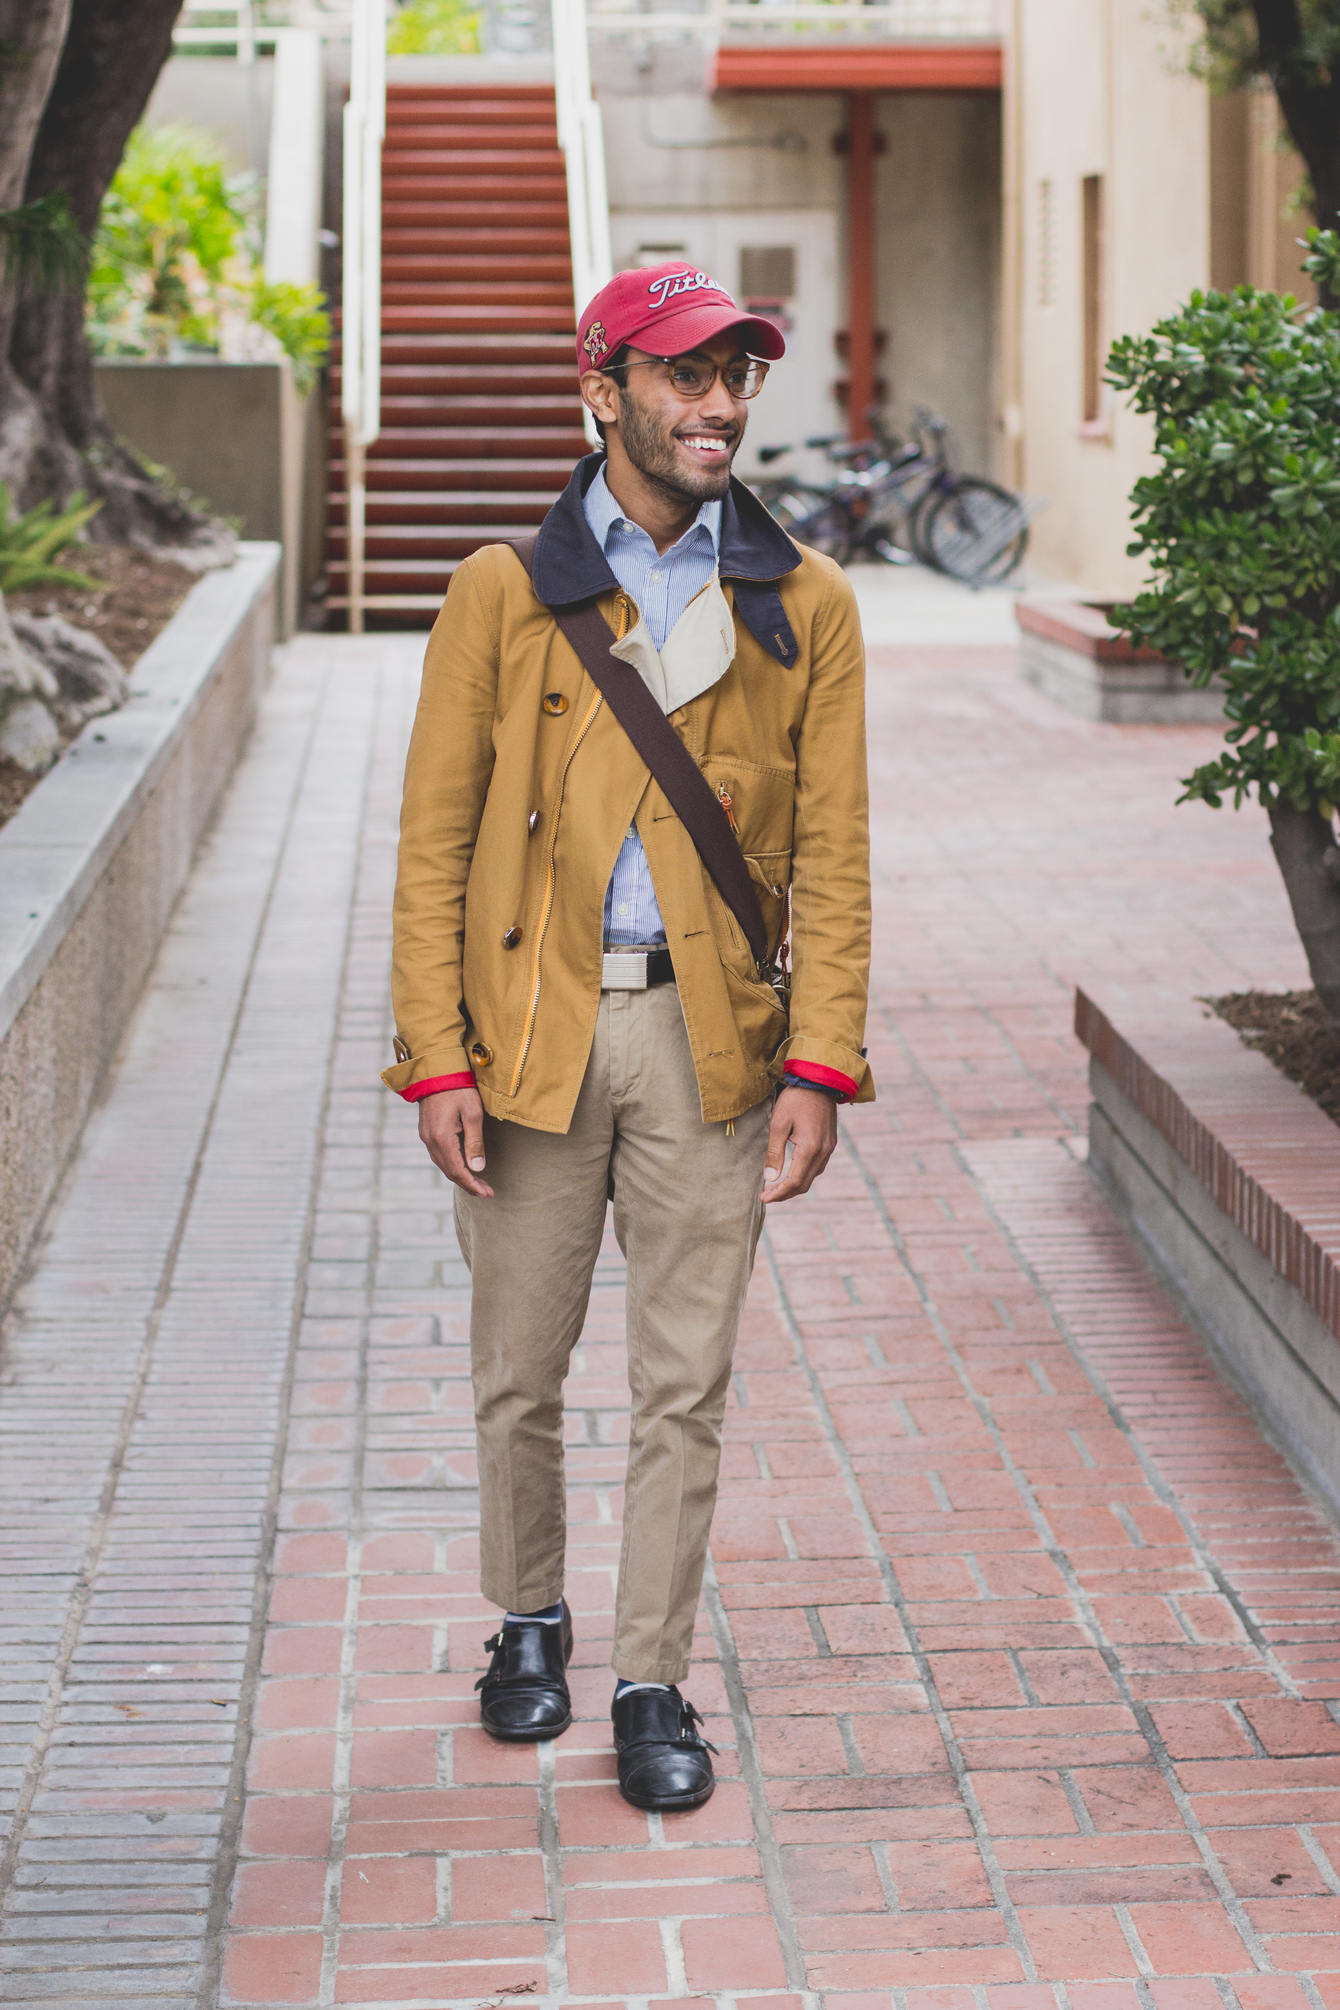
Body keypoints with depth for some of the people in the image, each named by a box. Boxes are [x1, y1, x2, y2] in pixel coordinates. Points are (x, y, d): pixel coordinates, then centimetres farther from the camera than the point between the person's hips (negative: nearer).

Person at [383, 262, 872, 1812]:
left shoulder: (804, 606, 4)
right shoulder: (502, 593, 1)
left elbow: (831, 857, 3)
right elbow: (434, 841, 0)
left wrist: (818, 1066, -5)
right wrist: (436, 1058, -7)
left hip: (708, 1035, 0)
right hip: (530, 1027, 0)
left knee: (684, 1386, 4)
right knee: (518, 1372, 12)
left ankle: (652, 1684, 17)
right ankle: (529, 1620, 35)